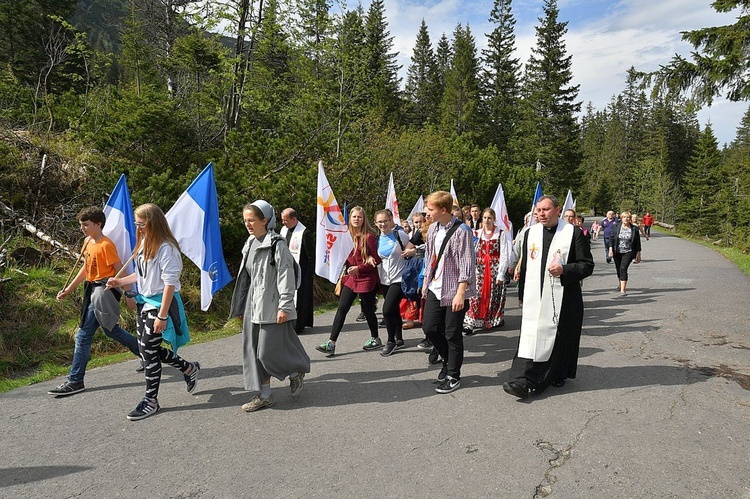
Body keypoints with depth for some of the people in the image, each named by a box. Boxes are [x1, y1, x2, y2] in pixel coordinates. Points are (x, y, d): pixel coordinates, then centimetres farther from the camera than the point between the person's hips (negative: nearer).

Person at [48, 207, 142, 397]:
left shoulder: (106, 245, -18)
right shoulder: (88, 242, 9)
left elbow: (120, 270, -15)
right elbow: (86, 268, 19)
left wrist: (130, 295, -13)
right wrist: (69, 289, 17)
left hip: (103, 293, -10)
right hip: (92, 291, 10)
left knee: (83, 335, -5)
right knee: (110, 329, 18)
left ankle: (75, 381, 5)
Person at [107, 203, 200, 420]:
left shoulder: (166, 248, -19)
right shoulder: (144, 243, 7)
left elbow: (170, 283, -21)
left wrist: (162, 316, -22)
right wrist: (120, 282, 17)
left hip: (161, 303, -9)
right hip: (145, 301, 9)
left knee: (149, 350, -2)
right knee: (149, 349, 13)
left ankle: (151, 400, 14)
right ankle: (188, 368, 32)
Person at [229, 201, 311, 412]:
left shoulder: (277, 244, -12)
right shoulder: (250, 245, 12)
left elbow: (286, 277, -15)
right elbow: (245, 278, 17)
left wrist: (284, 307, -18)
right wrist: (240, 307, 18)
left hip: (272, 307, -8)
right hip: (253, 306, 8)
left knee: (270, 351, -5)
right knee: (254, 350, 8)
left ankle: (296, 373, 24)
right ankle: (264, 395, 18)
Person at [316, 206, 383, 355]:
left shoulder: (369, 236, -11)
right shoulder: (350, 235, 6)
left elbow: (377, 260, -12)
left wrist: (359, 268, -17)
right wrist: (346, 269, -2)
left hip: (366, 279, -6)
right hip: (351, 278, 6)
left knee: (367, 309, 6)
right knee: (342, 308, 1)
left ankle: (375, 339, 28)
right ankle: (331, 343, 3)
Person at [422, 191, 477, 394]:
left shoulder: (462, 231, -15)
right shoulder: (433, 229, 8)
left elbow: (467, 264, -17)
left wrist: (460, 293, -21)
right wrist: (426, 282, 18)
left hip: (454, 291, -7)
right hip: (435, 288, 7)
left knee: (452, 334, 2)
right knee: (429, 327, 8)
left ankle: (453, 376, 18)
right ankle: (448, 359, 33)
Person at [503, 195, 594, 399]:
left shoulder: (574, 233, -2)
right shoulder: (531, 233, 10)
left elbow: (587, 265, -2)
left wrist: (564, 270, -20)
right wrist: (522, 295, 17)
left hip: (563, 297, -2)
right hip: (534, 297, 2)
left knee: (560, 338, 8)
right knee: (531, 337, -5)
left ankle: (558, 375, 29)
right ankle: (523, 380, -9)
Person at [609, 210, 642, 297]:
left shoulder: (634, 229, -2)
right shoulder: (616, 227, 0)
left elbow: (637, 242, 4)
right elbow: (612, 238, 2)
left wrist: (638, 254, 5)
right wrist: (611, 249, -6)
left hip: (628, 252, -2)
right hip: (617, 252, 2)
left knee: (623, 268, -16)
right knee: (618, 268, 15)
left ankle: (623, 289, -16)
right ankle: (620, 284, 43)